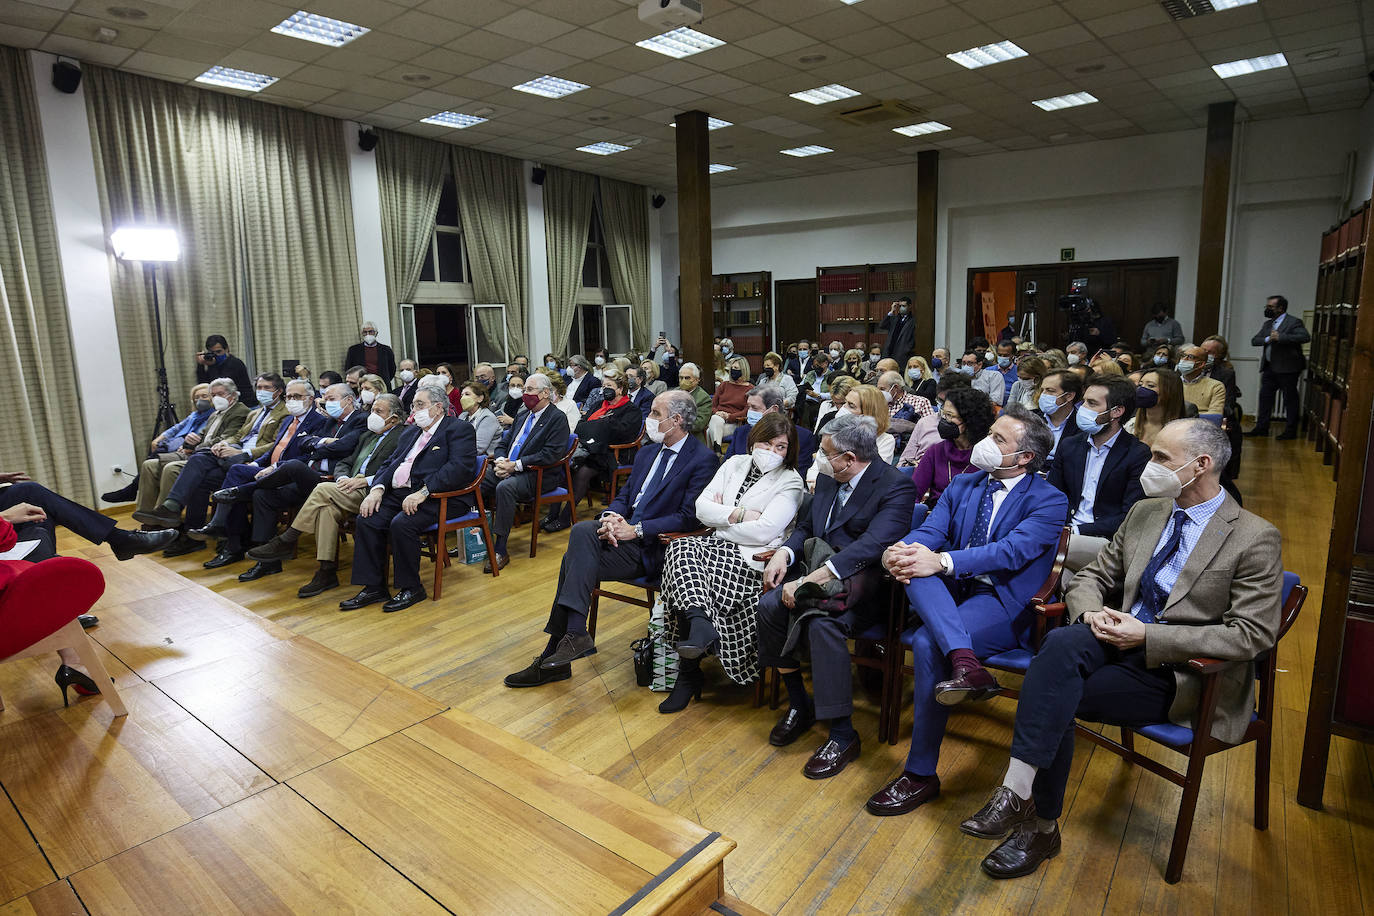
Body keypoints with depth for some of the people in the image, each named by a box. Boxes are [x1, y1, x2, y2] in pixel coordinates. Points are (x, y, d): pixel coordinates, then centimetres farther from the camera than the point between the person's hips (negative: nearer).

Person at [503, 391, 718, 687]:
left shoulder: (703, 459, -6)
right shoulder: (647, 452, 18)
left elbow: (689, 518, -14)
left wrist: (636, 529, -19)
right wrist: (610, 517, -7)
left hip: (655, 547, -7)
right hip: (623, 530, 7)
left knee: (576, 560, -24)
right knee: (582, 531, -24)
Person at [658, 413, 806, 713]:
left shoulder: (790, 482, -1)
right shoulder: (735, 464, 16)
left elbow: (765, 531, -14)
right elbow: (702, 507, 5)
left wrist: (721, 518, -3)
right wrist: (739, 514, -8)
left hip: (753, 558, -5)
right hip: (718, 548, 6)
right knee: (681, 548, -28)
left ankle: (689, 671, -23)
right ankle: (700, 622, -42)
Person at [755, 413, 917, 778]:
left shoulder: (896, 485, -14)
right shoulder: (828, 479, 12)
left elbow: (871, 545, -26)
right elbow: (806, 526, 19)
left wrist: (812, 578, -33)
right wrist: (784, 553, -3)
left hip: (863, 585, -7)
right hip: (821, 573, 7)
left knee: (822, 622, -34)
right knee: (769, 605, -19)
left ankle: (843, 736, -17)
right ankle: (799, 706, 1)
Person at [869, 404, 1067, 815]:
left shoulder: (1049, 501, -1)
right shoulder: (963, 485, 16)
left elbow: (1013, 549, -18)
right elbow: (929, 531, 4)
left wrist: (942, 561, -31)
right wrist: (896, 551, -21)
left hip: (1005, 603, -5)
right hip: (948, 596, 5)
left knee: (928, 644, -30)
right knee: (915, 559, -27)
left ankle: (921, 775, -16)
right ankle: (964, 661, -44)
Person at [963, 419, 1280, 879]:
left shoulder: (1255, 539, -7)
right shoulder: (1145, 512, 12)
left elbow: (1252, 635, -13)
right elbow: (1091, 578, 16)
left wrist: (1148, 637, -20)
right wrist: (1093, 613, -8)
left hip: (1182, 675, -5)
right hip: (1122, 640, 5)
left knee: (1052, 697, -27)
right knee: (1061, 642, -32)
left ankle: (1041, 827, -11)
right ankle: (1017, 791, -30)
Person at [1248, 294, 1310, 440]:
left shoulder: (1293, 322, -7)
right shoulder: (1267, 324, 16)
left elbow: (1305, 337, -21)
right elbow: (1254, 340, 9)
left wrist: (1280, 337, -24)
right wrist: (1268, 339, -11)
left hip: (1287, 368, -7)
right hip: (1269, 368, 7)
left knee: (1290, 399, 1)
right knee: (1265, 396, 7)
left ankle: (1291, 431, 6)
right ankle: (1261, 428, 14)